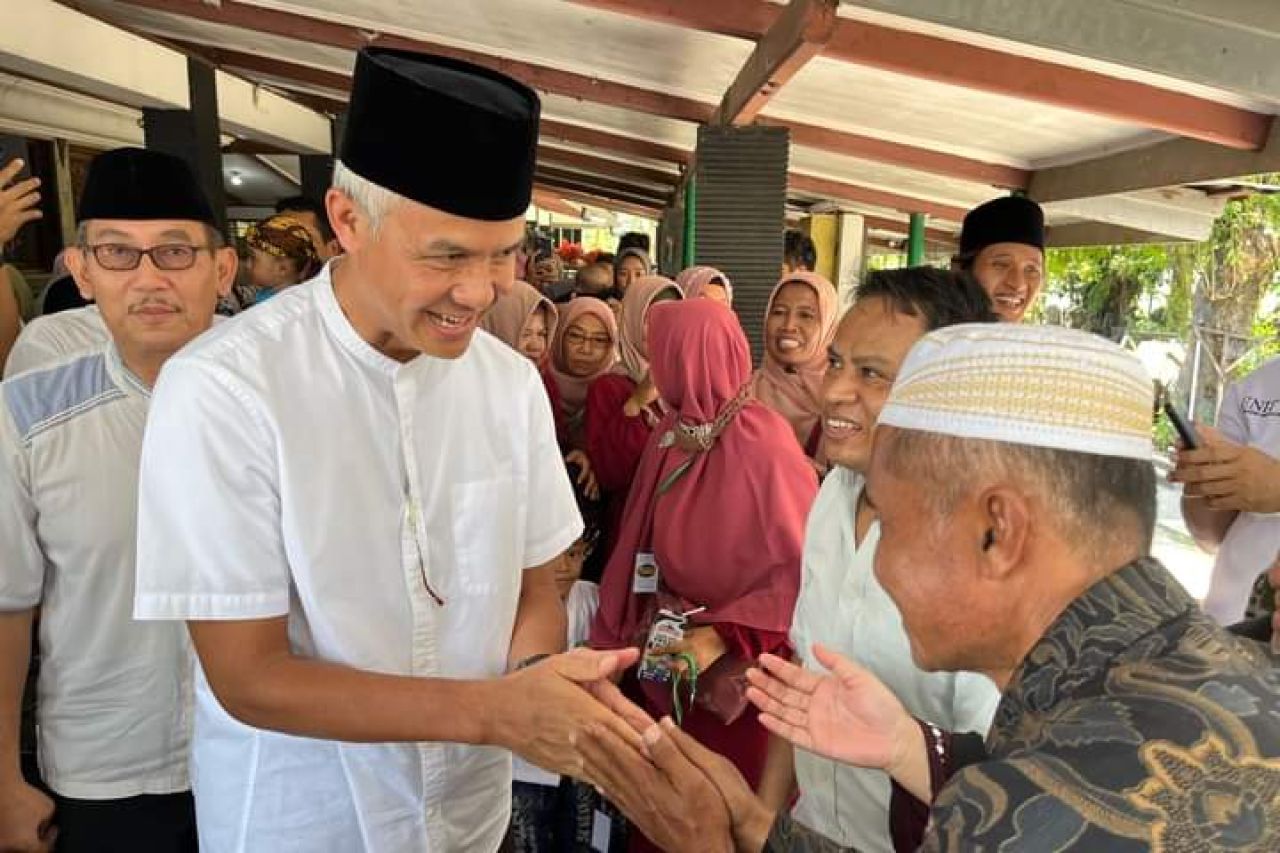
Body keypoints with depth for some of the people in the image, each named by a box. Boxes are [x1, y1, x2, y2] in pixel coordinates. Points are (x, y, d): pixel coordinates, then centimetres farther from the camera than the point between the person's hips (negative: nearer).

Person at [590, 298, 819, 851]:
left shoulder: (765, 448, -22)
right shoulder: (671, 434, 1)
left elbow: (802, 572, -20)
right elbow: (640, 544, 7)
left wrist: (724, 636, -25)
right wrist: (619, 633, 5)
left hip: (734, 675, -6)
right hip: (666, 658, 6)